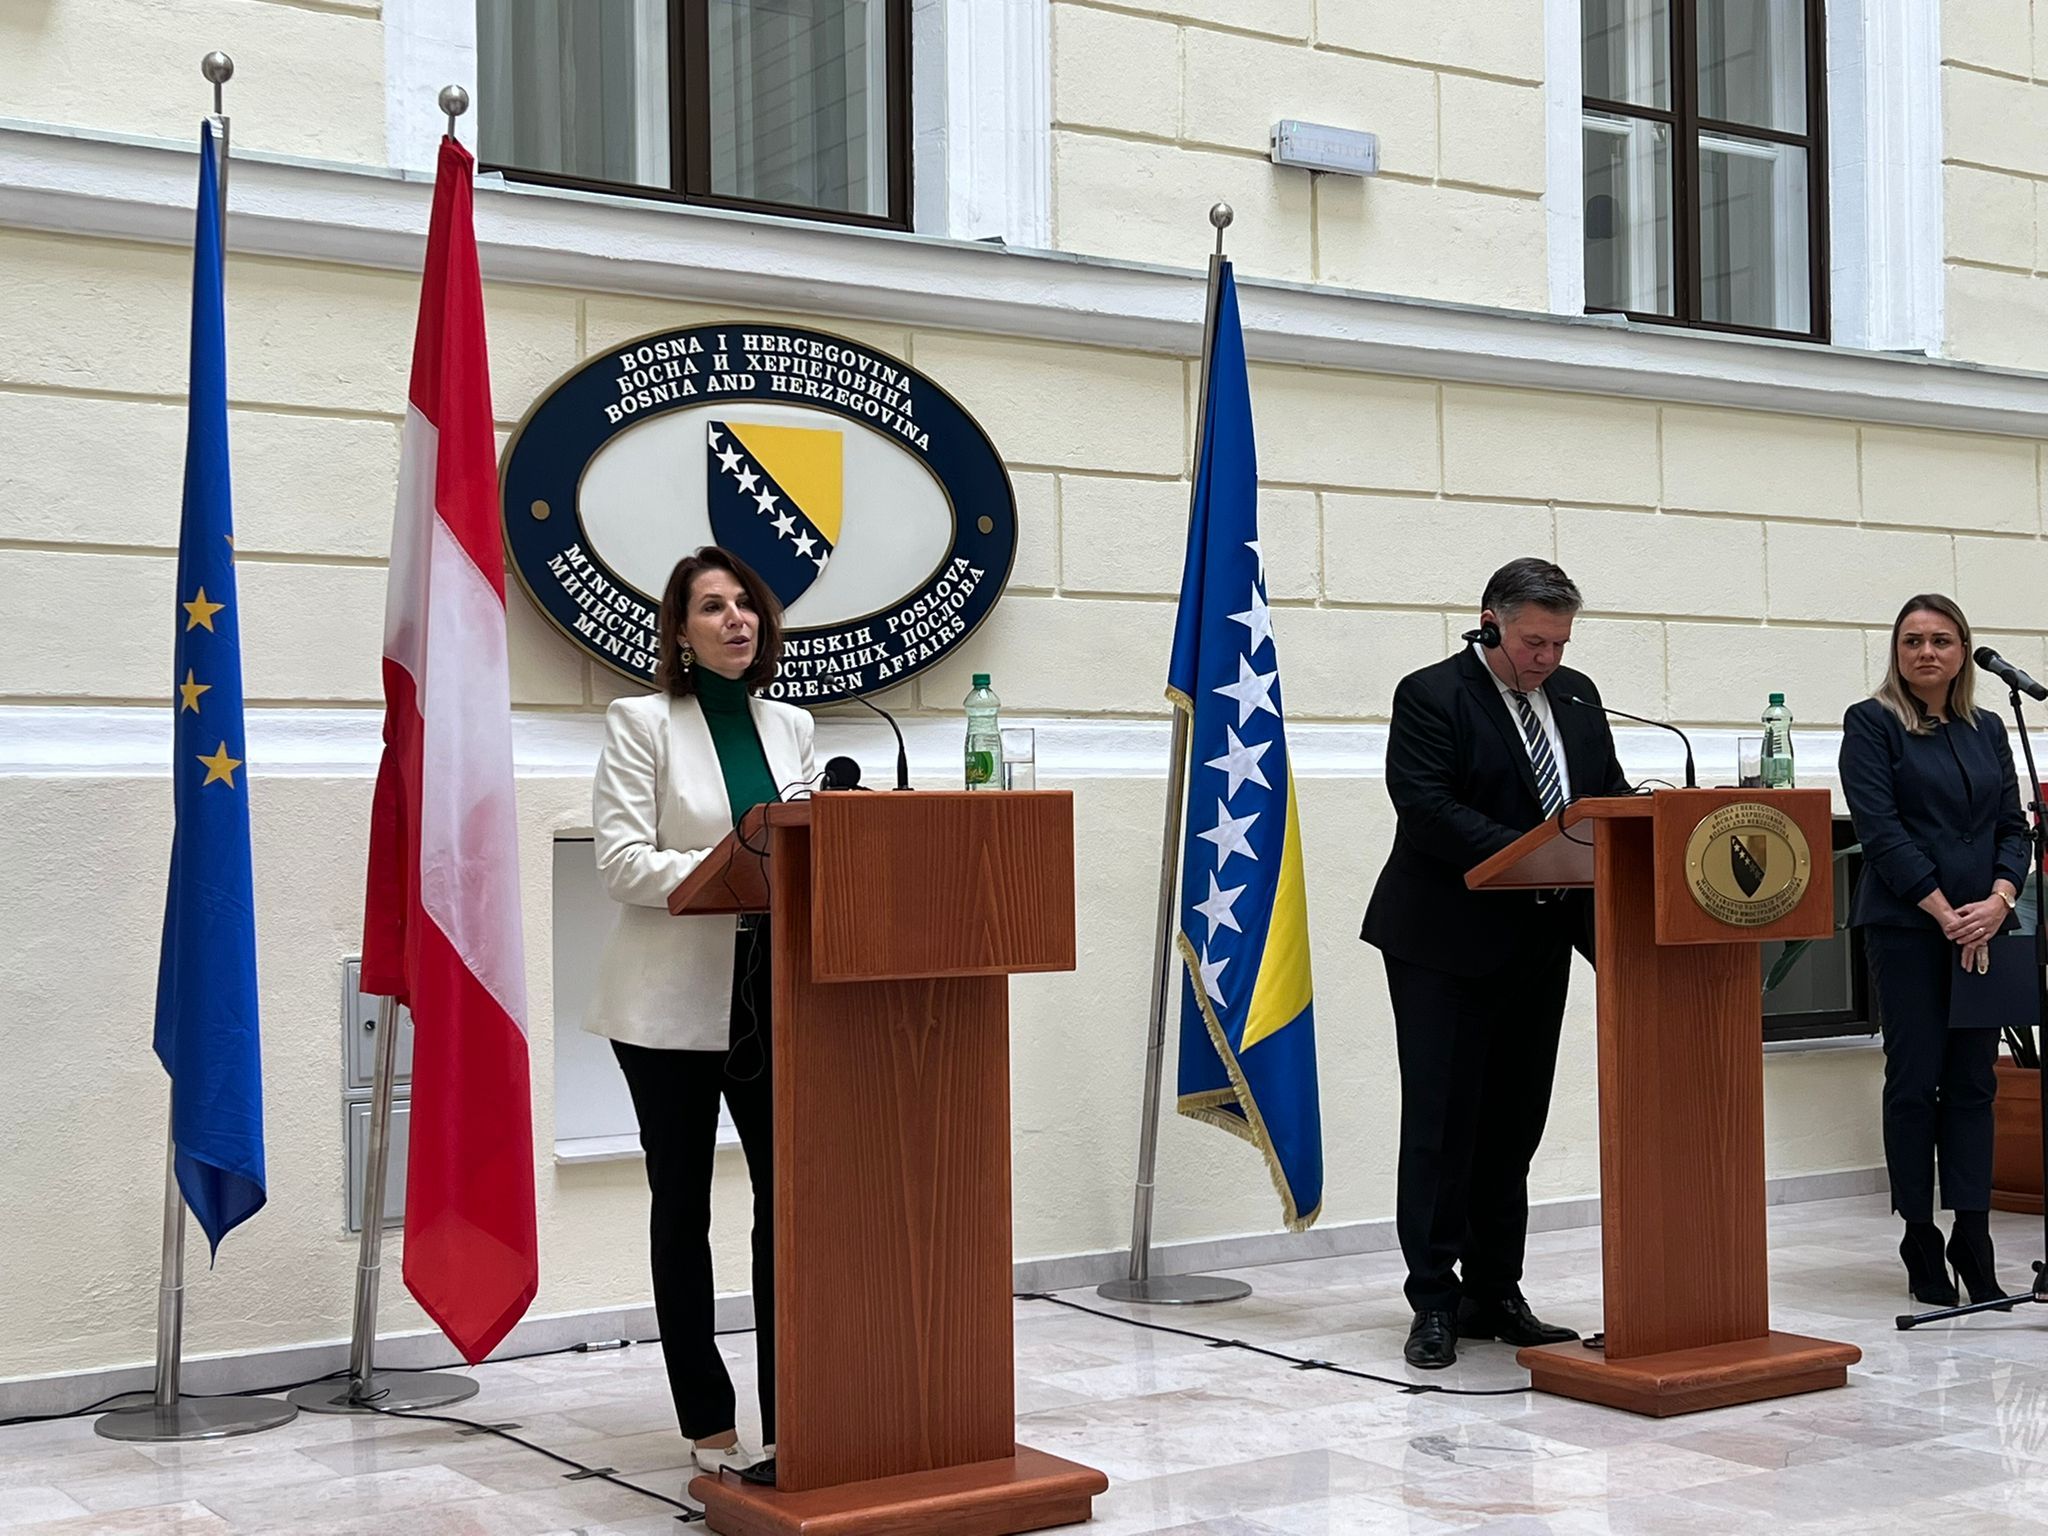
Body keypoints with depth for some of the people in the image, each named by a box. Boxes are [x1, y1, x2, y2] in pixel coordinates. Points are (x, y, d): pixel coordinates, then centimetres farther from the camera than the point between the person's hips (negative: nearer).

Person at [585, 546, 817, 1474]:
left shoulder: (790, 727, 12)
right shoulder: (643, 724, -3)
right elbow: (621, 859, -12)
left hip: (772, 994, 4)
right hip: (673, 1002, -4)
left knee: (788, 1195, -1)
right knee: (682, 1205, 6)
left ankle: (788, 1413, 8)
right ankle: (709, 1424, 14)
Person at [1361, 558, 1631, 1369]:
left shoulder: (1576, 696, 12)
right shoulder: (1431, 696, -8)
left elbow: (1609, 796, 14)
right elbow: (1428, 811, -19)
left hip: (1540, 943, 6)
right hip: (1448, 944, -6)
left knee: (1513, 1126, 11)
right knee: (1441, 1125, -2)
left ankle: (1494, 1295, 20)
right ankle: (1435, 1302, 5)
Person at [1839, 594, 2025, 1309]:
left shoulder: (1987, 729, 15)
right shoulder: (1871, 723, -1)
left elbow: (2013, 824, 11)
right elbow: (1880, 830, -9)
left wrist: (1997, 901, -7)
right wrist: (1946, 913, -13)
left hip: (1982, 928, 5)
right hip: (1907, 928, -4)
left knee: (1973, 1081, 3)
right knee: (1915, 1081, -1)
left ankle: (1972, 1238, 6)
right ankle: (1921, 1243, 7)